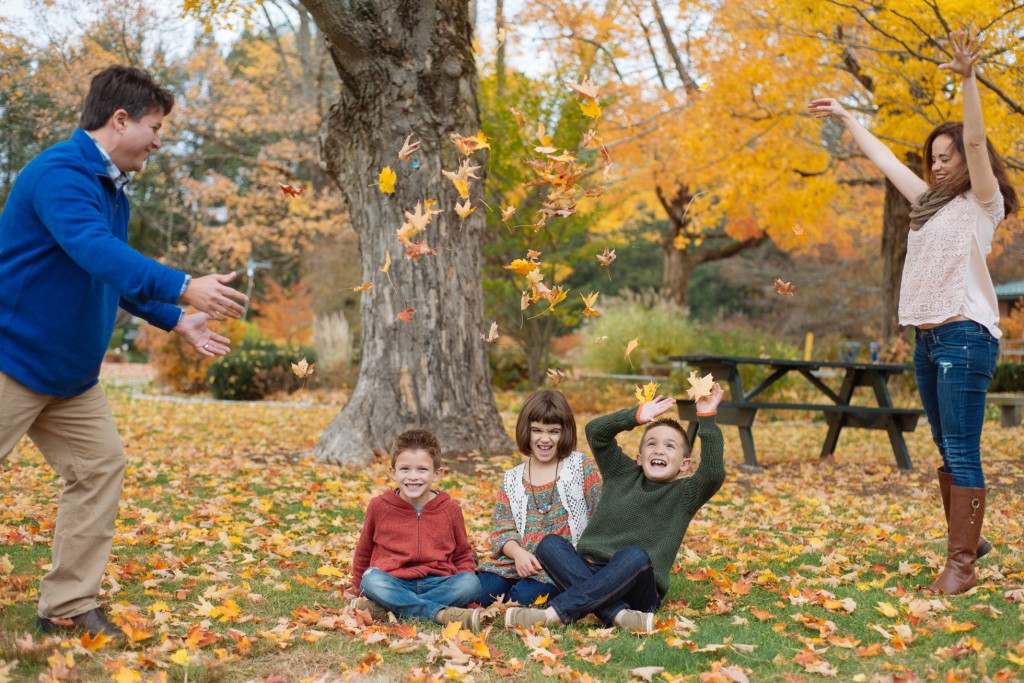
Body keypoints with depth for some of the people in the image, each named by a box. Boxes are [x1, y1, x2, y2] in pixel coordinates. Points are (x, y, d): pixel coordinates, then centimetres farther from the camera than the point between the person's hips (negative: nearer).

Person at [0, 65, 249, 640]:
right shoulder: (61, 173, -20)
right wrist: (183, 287, -45)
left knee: (101, 464, 5)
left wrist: (177, 321, 14)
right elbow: (94, 250, -37)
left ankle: (69, 605, 12)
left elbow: (118, 276, 22)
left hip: (72, 372, 9)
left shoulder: (112, 188, 11)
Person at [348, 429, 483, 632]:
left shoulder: (450, 509, 7)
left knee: (471, 583, -28)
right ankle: (443, 614, -36)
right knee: (371, 579, -33)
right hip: (394, 583, -1)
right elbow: (363, 552, 19)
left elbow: (463, 554, 18)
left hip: (437, 582, 1)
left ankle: (387, 607, -30)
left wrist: (464, 586, 0)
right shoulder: (379, 506, 6)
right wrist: (357, 592, 25)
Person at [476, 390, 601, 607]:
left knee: (524, 597, -31)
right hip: (519, 561, 4)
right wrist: (517, 552, -15)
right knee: (480, 594, -22)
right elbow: (501, 529, 7)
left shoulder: (581, 466, 5)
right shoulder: (512, 479, 14)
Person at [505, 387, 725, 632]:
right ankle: (617, 614, -35)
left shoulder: (683, 495, 6)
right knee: (549, 544, -20)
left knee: (635, 555, -35)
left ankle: (555, 613, -39)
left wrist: (706, 419, -16)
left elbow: (713, 473, -14)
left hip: (636, 587, -3)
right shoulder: (622, 474, 15)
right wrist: (636, 416, -4)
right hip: (589, 573, 4)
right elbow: (595, 432, 7)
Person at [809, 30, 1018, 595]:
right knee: (947, 453, 12)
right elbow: (882, 157, 26)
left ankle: (961, 565, -8)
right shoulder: (930, 202, 19)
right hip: (927, 338, 8)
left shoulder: (983, 203, 0)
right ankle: (967, 539, 23)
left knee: (962, 453, -9)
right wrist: (845, 118, 30)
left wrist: (967, 79, -27)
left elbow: (976, 141, -15)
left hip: (965, 336, -8)